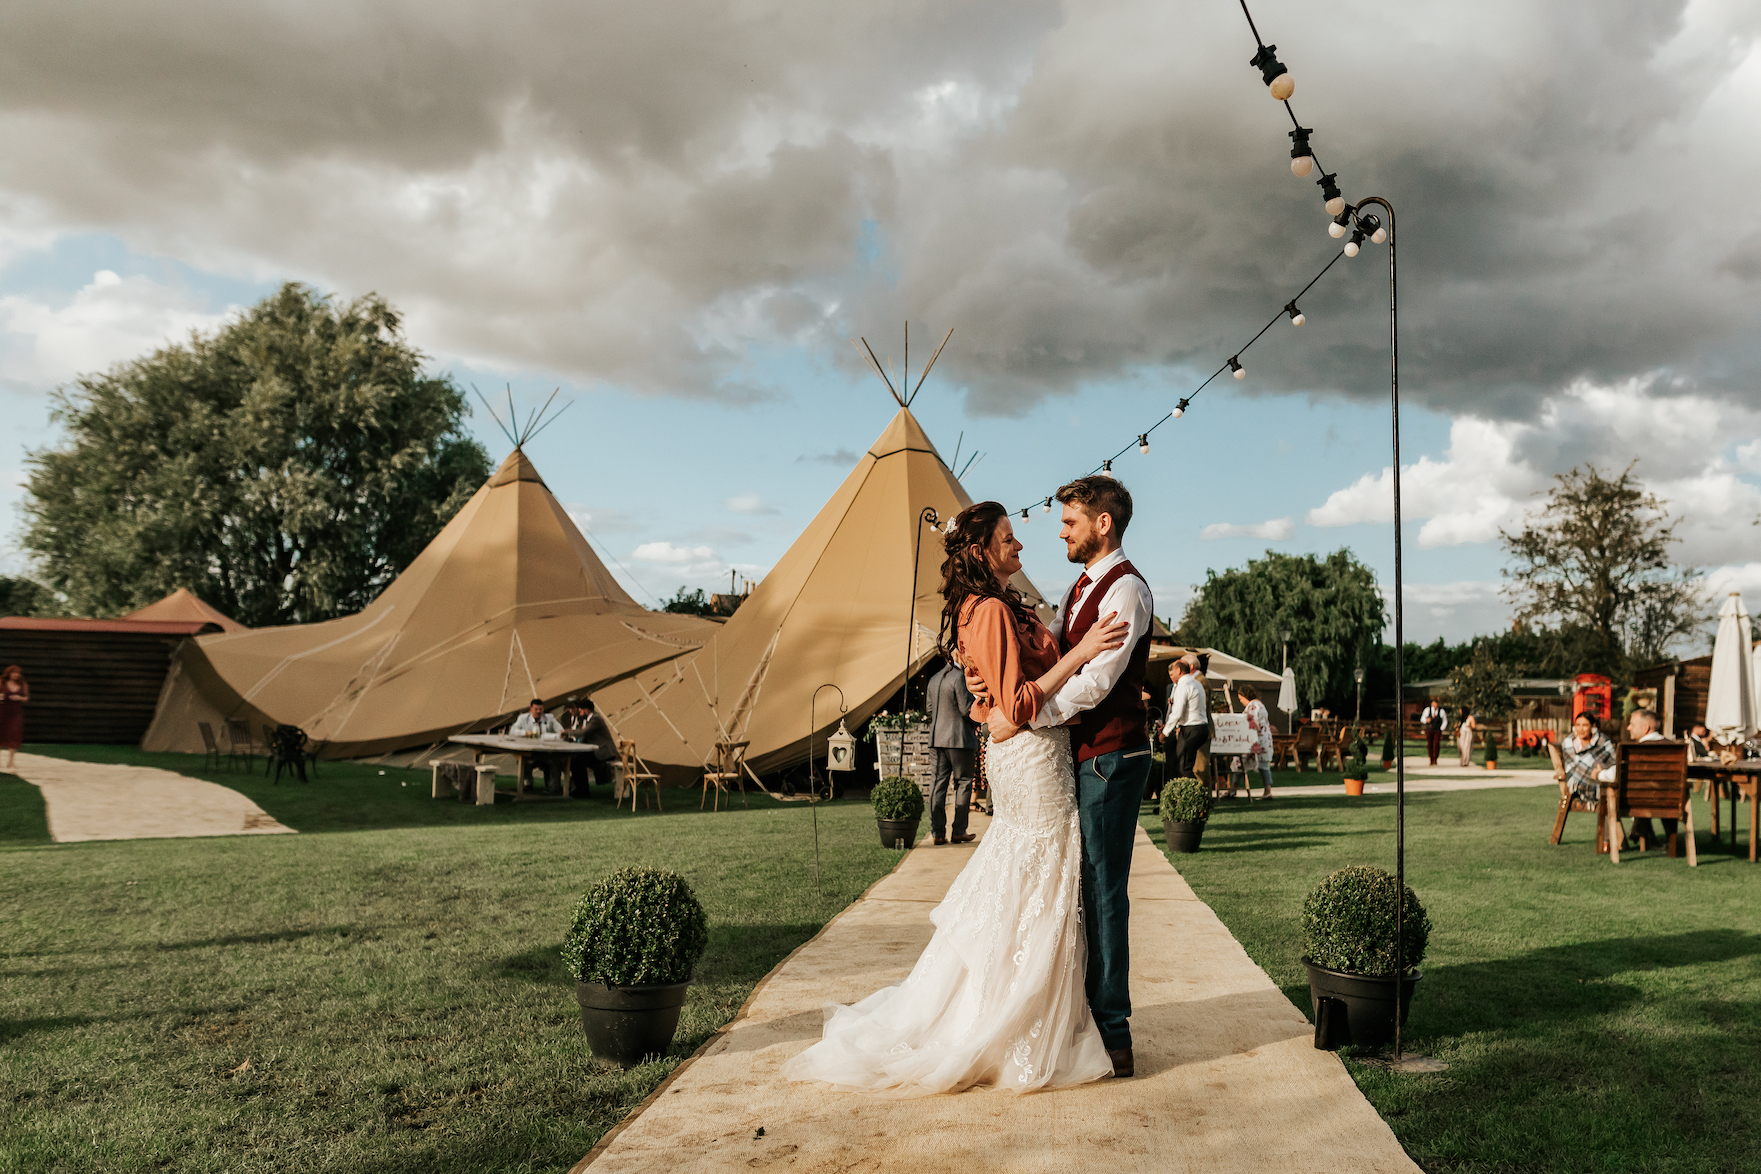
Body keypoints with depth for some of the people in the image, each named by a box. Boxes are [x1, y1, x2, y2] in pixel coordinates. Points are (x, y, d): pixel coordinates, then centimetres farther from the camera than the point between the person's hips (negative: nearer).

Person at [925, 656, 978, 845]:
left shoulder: (934, 679, 11)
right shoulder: (960, 677, -13)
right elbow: (967, 710, -15)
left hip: (938, 737, 7)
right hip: (961, 738, -7)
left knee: (939, 783, 6)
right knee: (963, 783, 3)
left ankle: (937, 833, 5)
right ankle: (959, 831, 4)